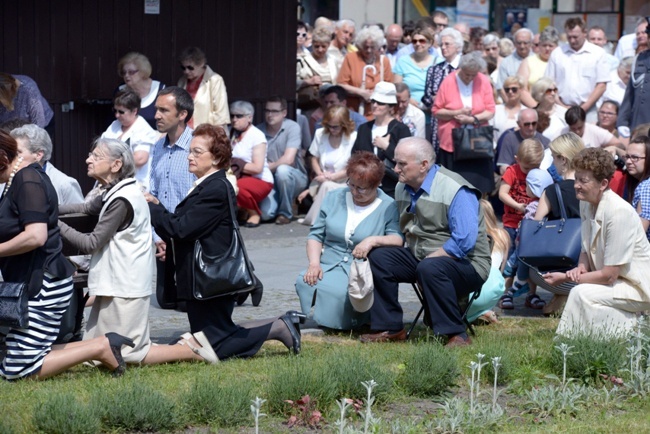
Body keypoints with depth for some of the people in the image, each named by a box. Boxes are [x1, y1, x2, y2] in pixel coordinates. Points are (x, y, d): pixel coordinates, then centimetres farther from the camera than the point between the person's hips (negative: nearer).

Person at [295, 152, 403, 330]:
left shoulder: (388, 207, 4)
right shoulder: (334, 198, 16)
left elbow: (398, 239, -11)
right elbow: (316, 235, 15)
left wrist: (373, 240, -30)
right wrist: (314, 263, -3)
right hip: (327, 267, 4)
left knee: (338, 291, -38)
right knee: (304, 282, -32)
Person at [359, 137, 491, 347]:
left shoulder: (456, 191, -19)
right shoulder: (402, 189, 7)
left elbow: (464, 241, -27)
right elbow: (399, 232, 20)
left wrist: (428, 259, -22)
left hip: (466, 265, -8)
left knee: (430, 269, -37)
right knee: (378, 257, -6)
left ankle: (456, 335, -26)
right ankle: (390, 328, -1)